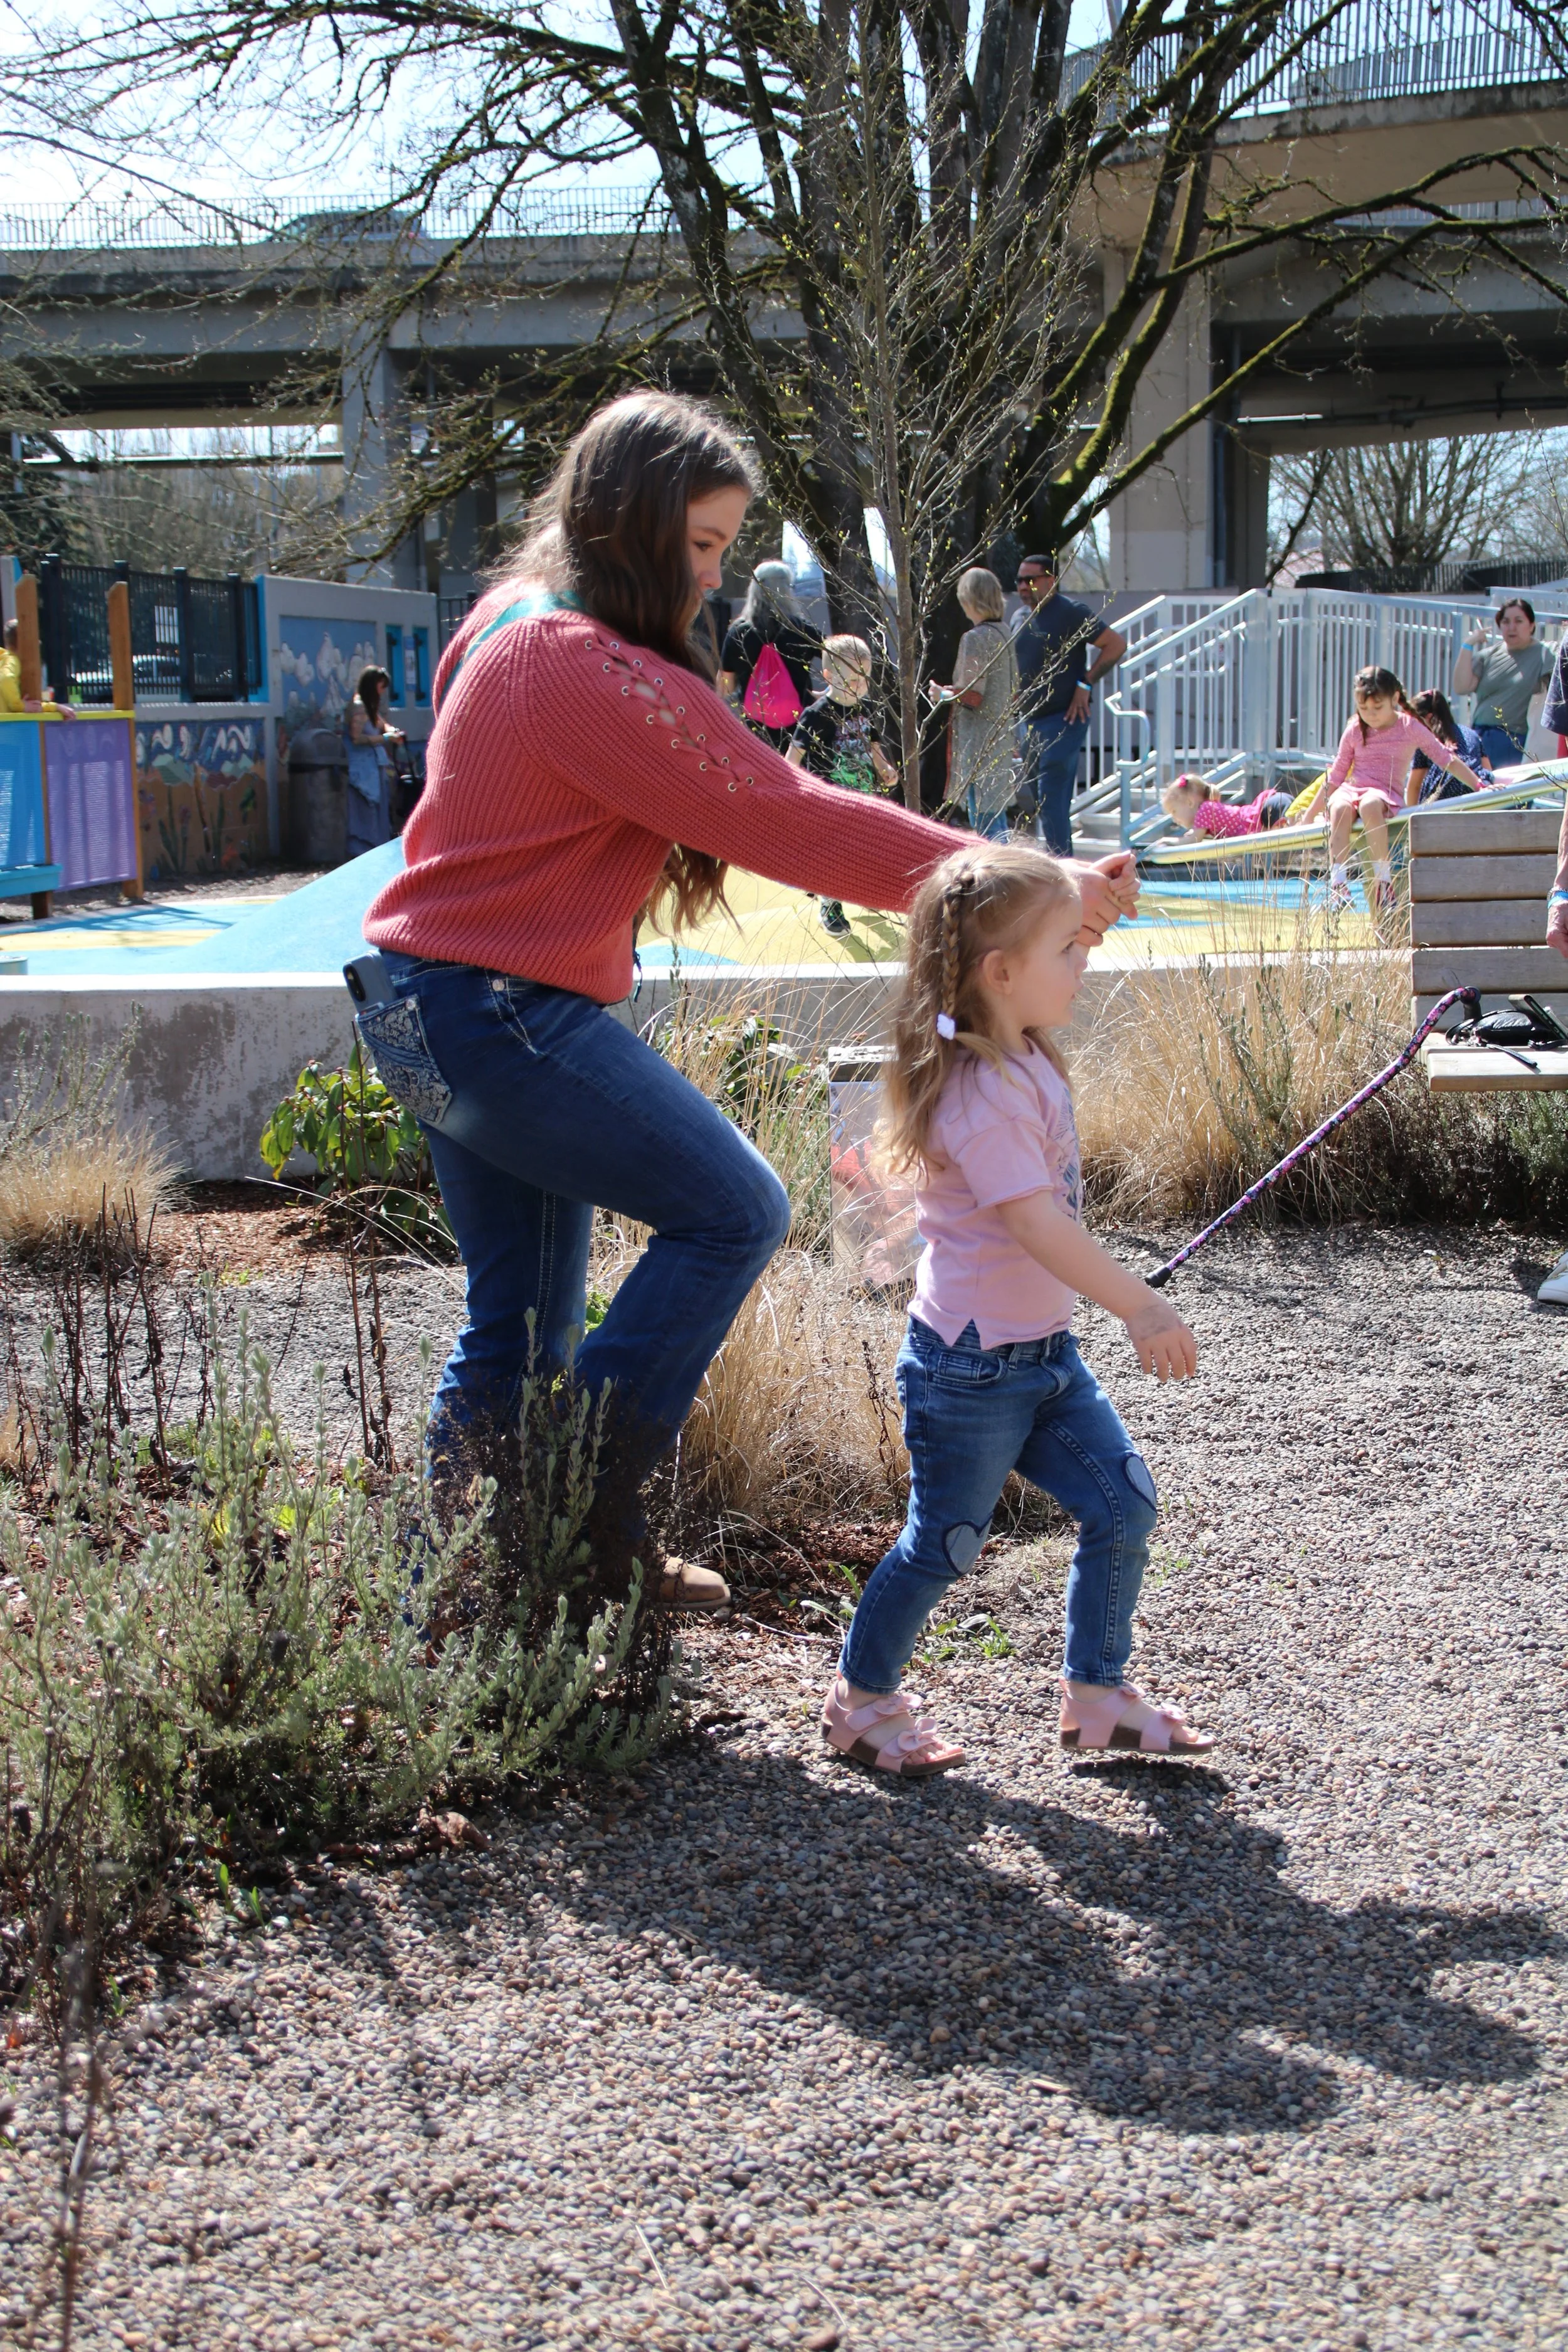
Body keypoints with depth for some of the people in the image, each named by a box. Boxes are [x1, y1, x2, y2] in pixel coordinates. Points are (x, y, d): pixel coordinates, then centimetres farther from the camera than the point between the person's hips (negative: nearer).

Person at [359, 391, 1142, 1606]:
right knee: (734, 1212, -5)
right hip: (499, 1016, -10)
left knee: (520, 1320, 14)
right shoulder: (596, 673, -20)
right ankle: (579, 1518, -3)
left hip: (424, 1003, 11)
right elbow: (789, 820, -21)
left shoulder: (515, 618, 12)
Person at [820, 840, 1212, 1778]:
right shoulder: (981, 1091, -25)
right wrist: (1144, 1310, -30)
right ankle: (864, 1699, 25)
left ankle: (1098, 1694, 21)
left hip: (1044, 1349, 9)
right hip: (972, 1367, -9)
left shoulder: (1026, 1061, 6)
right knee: (944, 1547, 4)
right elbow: (1038, 1223, -30)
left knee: (1122, 1506, 7)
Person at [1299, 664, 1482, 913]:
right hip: (1351, 788, 3)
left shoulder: (1411, 728, 5)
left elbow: (1447, 760, 8)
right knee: (1339, 807, -36)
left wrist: (1479, 787, 1)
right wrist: (1311, 814, 15)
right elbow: (1336, 775, 17)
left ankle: (1384, 880, -37)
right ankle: (1339, 883, -44)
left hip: (1386, 793, -3)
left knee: (1369, 805, -41)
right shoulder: (1354, 731, 11)